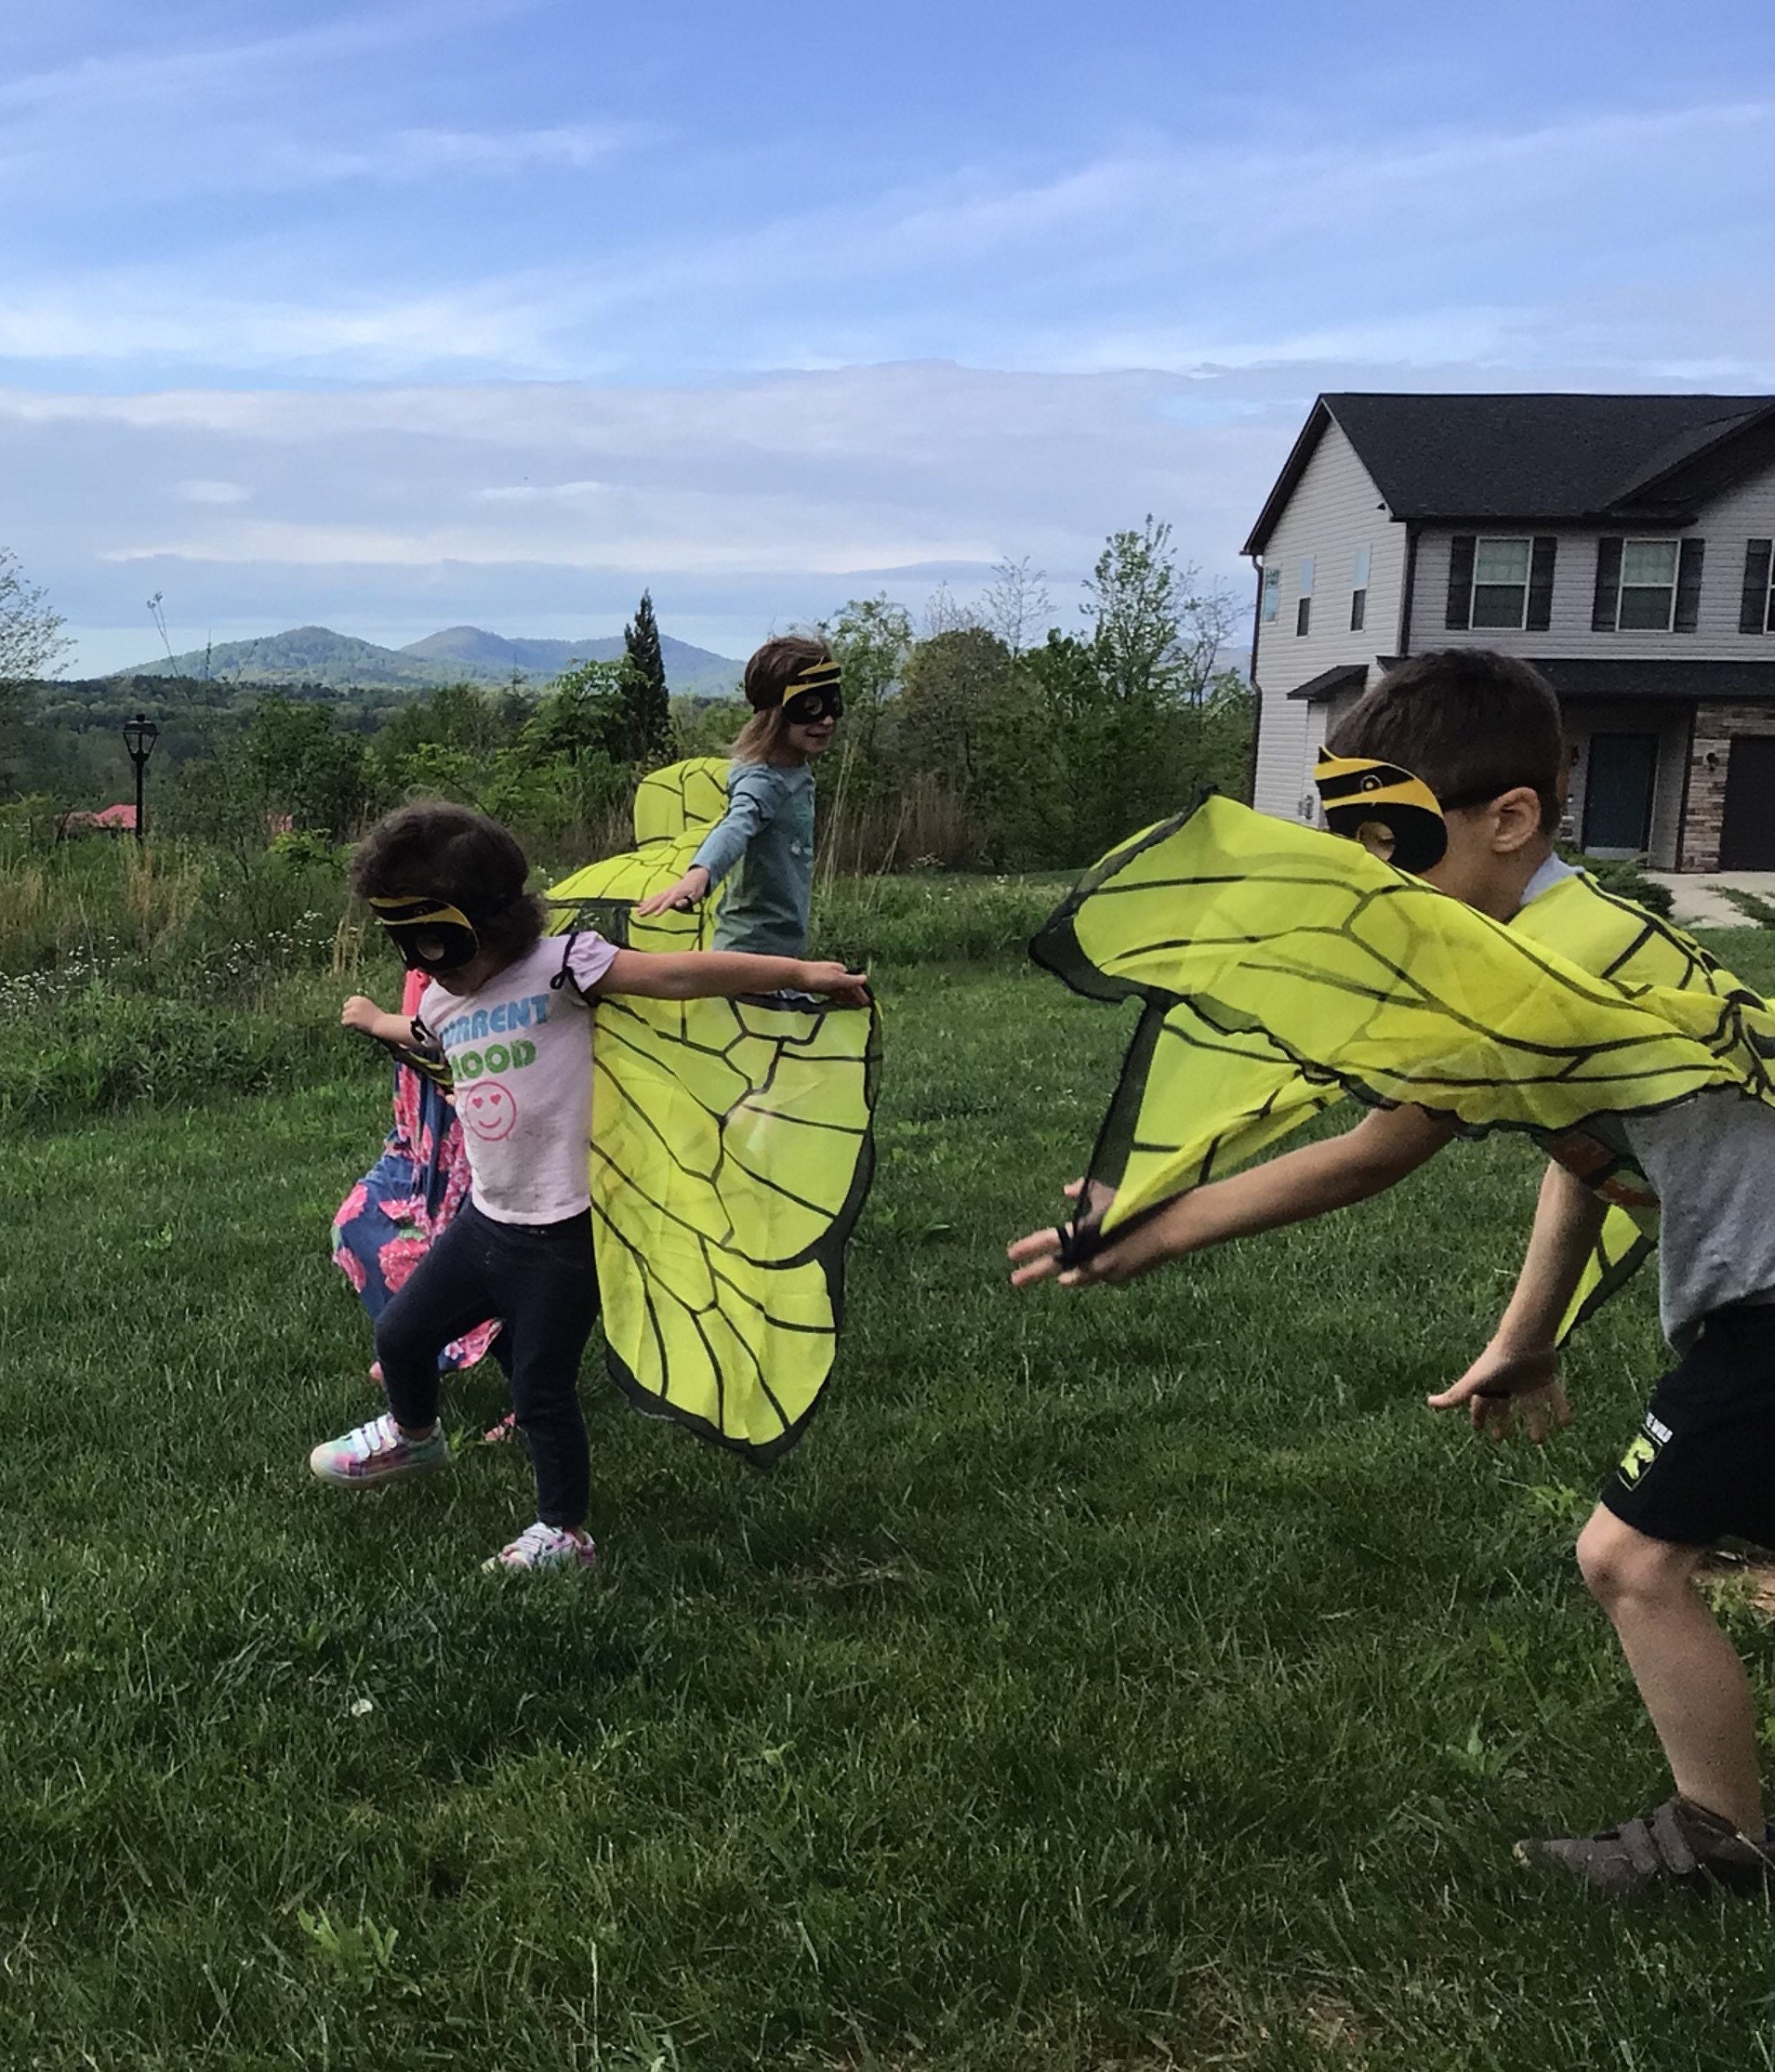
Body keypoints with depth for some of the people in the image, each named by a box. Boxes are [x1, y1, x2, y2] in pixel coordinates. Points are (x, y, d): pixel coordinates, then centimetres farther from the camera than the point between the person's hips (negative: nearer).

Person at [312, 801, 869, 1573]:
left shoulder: (557, 967, -17)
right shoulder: (441, 1003, 6)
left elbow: (674, 975, -26)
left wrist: (800, 972, -31)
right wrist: (375, 1021, 53)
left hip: (562, 1234, -7)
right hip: (485, 1220, 7)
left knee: (541, 1391, 2)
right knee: (399, 1334, 20)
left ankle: (564, 1533, 24)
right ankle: (413, 1435, 52)